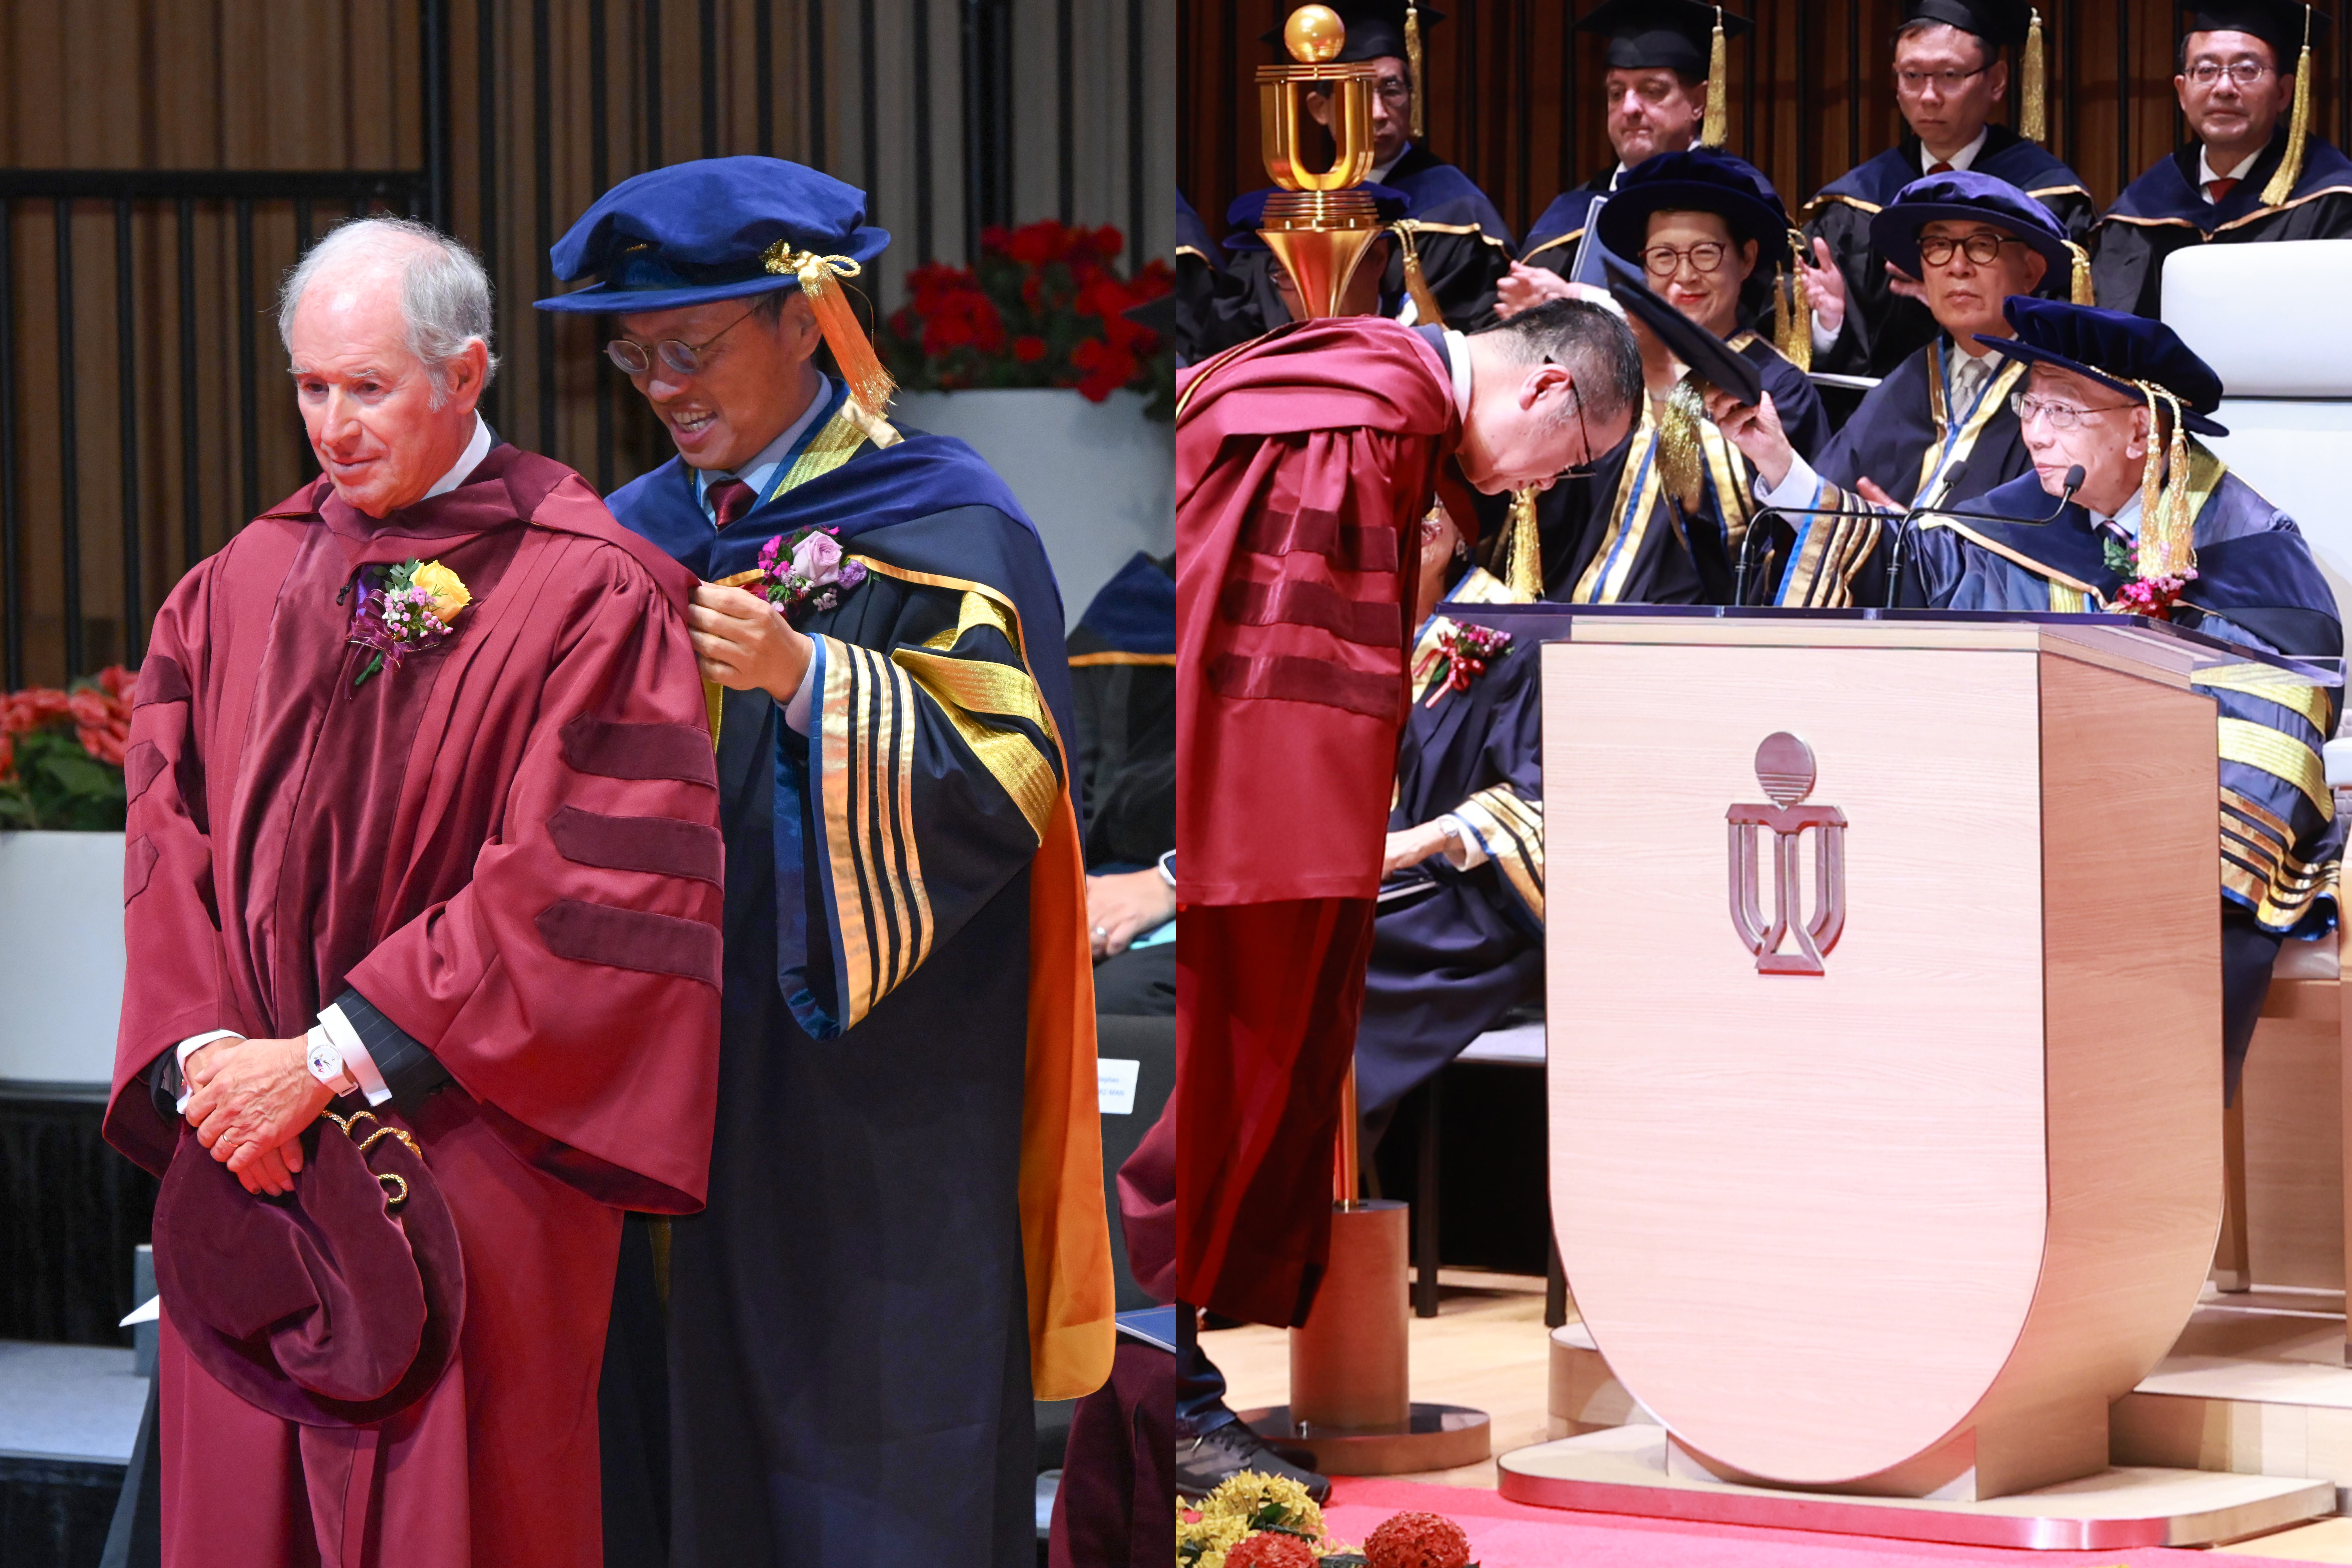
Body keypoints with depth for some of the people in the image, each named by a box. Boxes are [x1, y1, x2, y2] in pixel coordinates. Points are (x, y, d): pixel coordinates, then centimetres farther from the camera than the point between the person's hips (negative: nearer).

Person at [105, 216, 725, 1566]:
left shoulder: (586, 594, -7)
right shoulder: (250, 582, 12)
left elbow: (582, 887, -13)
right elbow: (170, 835, 10)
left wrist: (332, 1060, -13)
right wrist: (202, 1051, -8)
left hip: (464, 1168, -5)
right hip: (251, 1146, 5)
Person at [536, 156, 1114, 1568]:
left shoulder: (941, 528, -4)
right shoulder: (647, 534, 14)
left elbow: (1002, 779, -14)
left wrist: (808, 682, -27)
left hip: (873, 1110, -5)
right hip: (685, 1085, 5)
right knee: (711, 1439, 3)